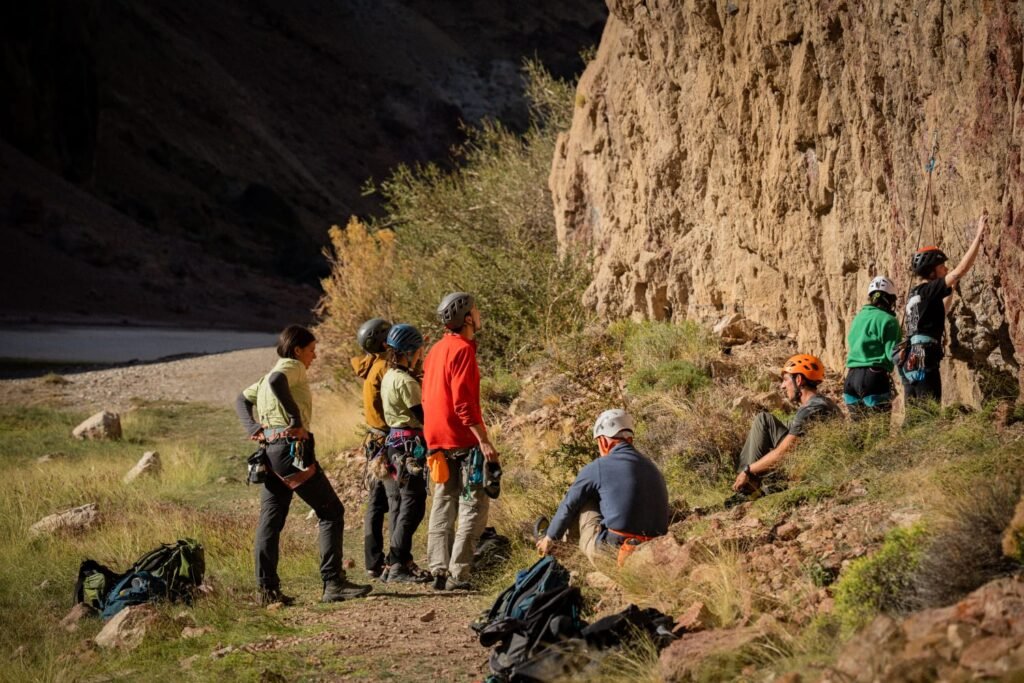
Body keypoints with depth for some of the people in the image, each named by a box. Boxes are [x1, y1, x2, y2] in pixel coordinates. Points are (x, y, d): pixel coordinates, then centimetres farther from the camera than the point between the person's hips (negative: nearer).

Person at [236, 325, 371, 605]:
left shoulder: (266, 377, 23)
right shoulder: (292, 366, -5)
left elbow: (242, 399, 25)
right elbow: (277, 382, -26)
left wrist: (253, 429, 10)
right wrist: (296, 419, -24)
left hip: (271, 451, 9)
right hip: (292, 448, -9)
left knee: (270, 520, 8)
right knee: (331, 512, -4)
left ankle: (268, 589, 6)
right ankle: (333, 583, -9)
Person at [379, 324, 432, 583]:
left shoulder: (389, 376, 12)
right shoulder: (406, 381, -16)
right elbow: (423, 416, -15)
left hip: (393, 442, 10)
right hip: (410, 444, -10)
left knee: (399, 506, 13)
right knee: (412, 507, -7)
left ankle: (398, 561, 17)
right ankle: (398, 565, -8)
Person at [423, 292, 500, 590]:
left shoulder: (436, 350, 15)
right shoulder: (462, 349, -13)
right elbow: (463, 401, -21)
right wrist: (483, 440, -22)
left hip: (438, 441, 9)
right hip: (462, 441, -9)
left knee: (444, 505, 13)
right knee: (474, 507, -7)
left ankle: (439, 571, 11)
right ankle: (457, 575, -12)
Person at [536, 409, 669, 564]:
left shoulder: (598, 468, -2)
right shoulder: (652, 468, 14)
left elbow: (568, 506, 10)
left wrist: (550, 538, 27)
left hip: (611, 551, -6)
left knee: (583, 502, 18)